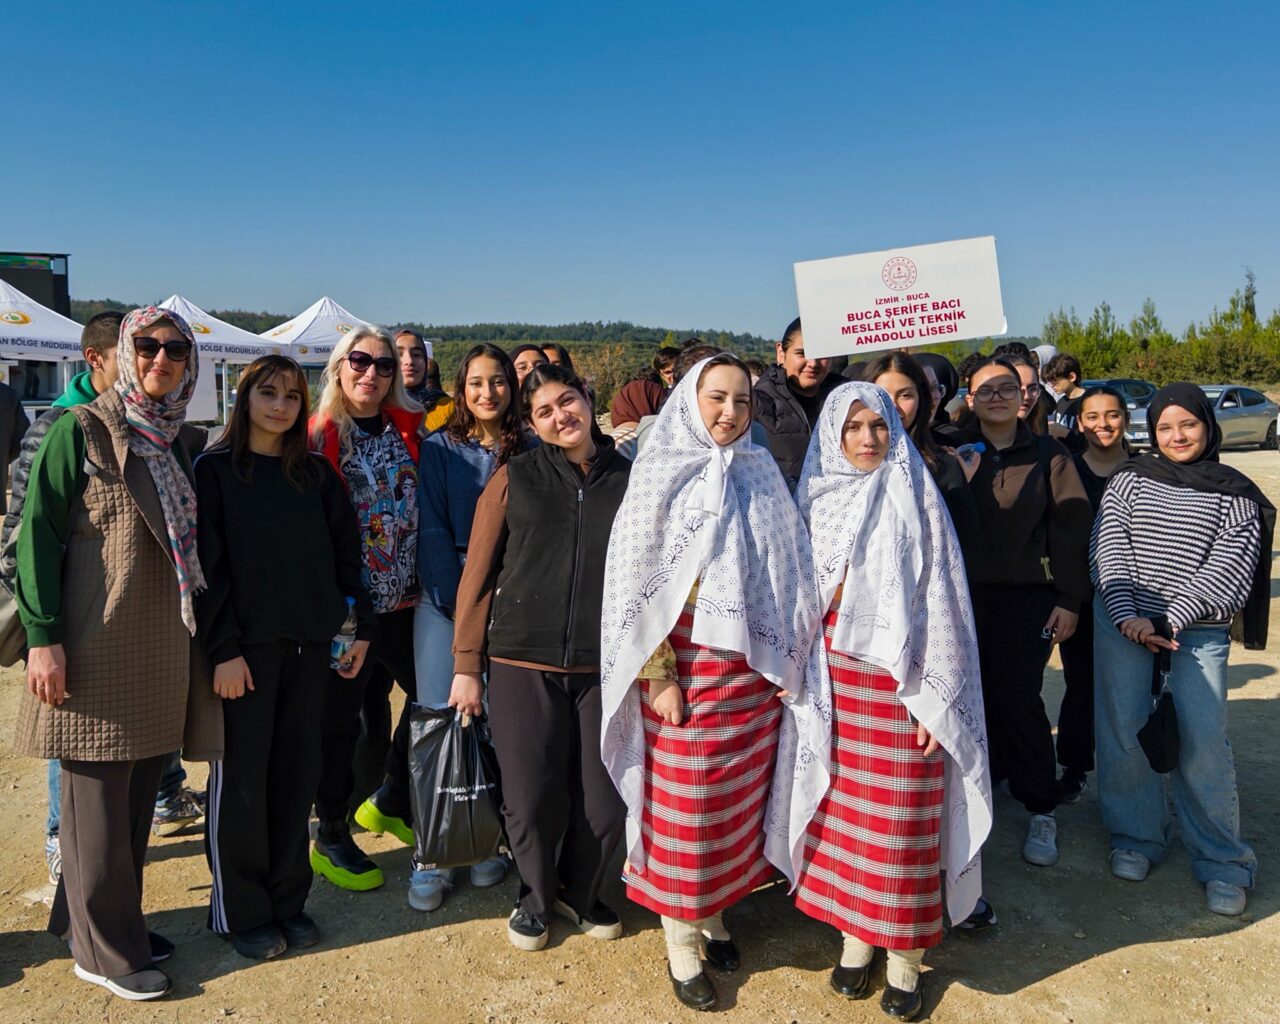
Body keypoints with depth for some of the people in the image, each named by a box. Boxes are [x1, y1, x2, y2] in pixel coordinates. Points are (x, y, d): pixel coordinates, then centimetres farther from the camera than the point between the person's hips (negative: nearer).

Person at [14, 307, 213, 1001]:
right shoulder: (80, 430, -8)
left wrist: (199, 637, 13)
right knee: (97, 801, 4)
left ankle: (117, 923, 30)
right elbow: (36, 534, -11)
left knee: (137, 796, 14)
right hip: (95, 650, -6)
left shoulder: (178, 443, 11)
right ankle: (104, 951, 18)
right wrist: (43, 636, -16)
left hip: (160, 651, 6)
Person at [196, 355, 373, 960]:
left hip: (309, 643, 4)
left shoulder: (317, 474, 11)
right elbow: (207, 565, -8)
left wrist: (360, 625, 4)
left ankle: (288, 900, 24)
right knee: (241, 775, 4)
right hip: (246, 646, -4)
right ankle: (240, 911, 19)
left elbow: (345, 553, 11)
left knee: (297, 772, 10)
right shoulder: (214, 470, -1)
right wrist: (223, 648, -14)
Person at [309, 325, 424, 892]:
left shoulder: (410, 429, 6)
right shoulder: (319, 436, -6)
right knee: (339, 720, 7)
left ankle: (392, 804, 35)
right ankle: (331, 838, 26)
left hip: (404, 598, 5)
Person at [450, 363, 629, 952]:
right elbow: (477, 576, 3)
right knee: (532, 798, 3)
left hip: (605, 666, 1)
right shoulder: (513, 479, 2)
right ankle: (536, 896, 34)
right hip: (523, 665, -1)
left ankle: (580, 892, 36)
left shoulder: (629, 479, 5)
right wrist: (467, 665, 1)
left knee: (606, 800, 5)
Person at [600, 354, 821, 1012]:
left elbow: (788, 573, 11)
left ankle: (713, 910, 32)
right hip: (684, 662, -4)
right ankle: (680, 939, 21)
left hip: (751, 664, 4)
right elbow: (636, 582, -7)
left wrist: (785, 661, 7)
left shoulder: (762, 475, 7)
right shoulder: (660, 476, -5)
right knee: (683, 804, 3)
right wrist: (658, 674, -12)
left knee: (737, 798, 11)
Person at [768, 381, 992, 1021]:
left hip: (900, 673, -3)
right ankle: (855, 935, 26)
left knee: (899, 815, 3)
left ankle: (904, 956, 18)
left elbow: (940, 600, -5)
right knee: (842, 806, 9)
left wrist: (933, 695, -10)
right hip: (833, 672, 3)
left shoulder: (914, 498, -3)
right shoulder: (817, 499, 7)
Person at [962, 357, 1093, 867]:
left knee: (1019, 698, -3)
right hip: (967, 593, 2)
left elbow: (1070, 529, 0)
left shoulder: (1048, 455, 3)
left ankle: (1041, 810, 12)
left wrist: (1069, 600, -3)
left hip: (1029, 596, -1)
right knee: (976, 697, 4)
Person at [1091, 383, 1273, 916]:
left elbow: (1228, 568, -5)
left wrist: (1167, 621, -14)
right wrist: (1127, 616, -14)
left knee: (1204, 739, -7)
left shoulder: (1235, 493, 5)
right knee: (1123, 729, 2)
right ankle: (1136, 837, 21)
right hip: (1122, 620, 1)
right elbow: (1109, 548, -1)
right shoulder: (1130, 479, 7)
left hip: (1199, 629, -1)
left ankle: (1222, 861, 11)